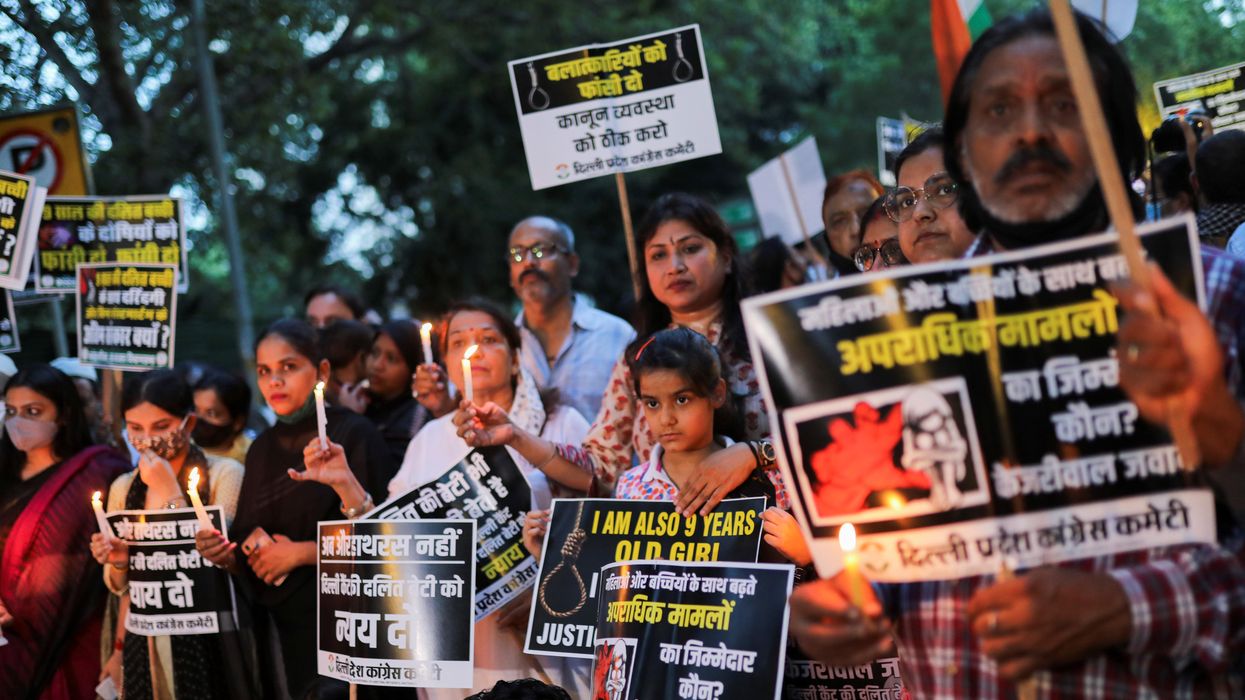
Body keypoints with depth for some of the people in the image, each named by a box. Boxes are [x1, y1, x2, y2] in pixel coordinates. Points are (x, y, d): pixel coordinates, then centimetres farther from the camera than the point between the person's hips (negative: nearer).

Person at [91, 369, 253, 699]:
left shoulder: (223, 474, -10)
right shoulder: (123, 488, 4)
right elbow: (123, 586, 11)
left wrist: (170, 491, -17)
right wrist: (119, 562, -11)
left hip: (205, 638, -4)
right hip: (144, 641, 4)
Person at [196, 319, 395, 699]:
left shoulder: (354, 435, -8)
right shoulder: (262, 450, 12)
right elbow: (252, 564, 15)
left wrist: (302, 553, -14)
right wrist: (226, 557, -4)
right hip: (284, 632, 6)